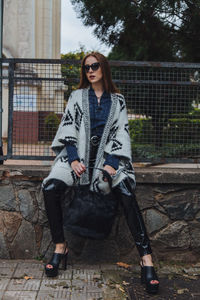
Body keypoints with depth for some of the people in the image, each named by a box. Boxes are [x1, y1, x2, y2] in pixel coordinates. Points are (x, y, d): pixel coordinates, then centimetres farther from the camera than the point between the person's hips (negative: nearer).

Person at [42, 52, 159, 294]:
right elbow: (68, 128, 6)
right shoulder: (77, 96, 15)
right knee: (50, 187, -26)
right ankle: (60, 247, -12)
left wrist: (111, 162, -12)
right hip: (78, 154, 1)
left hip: (107, 156, -1)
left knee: (126, 192, -29)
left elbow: (121, 132, 4)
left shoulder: (117, 100, 13)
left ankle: (146, 259, -31)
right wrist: (73, 159, -10)